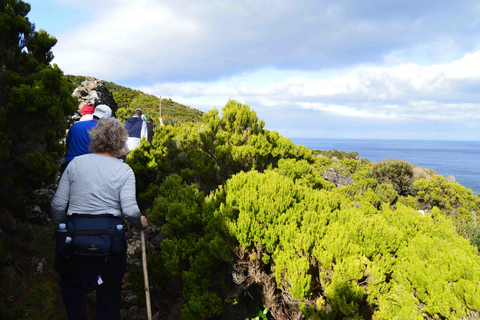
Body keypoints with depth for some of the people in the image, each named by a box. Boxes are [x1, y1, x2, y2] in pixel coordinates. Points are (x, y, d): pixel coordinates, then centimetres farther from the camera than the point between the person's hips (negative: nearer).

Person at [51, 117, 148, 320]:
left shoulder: (76, 163, 1)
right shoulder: (124, 170, -3)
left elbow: (58, 204, 1)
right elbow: (130, 210, -14)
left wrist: (60, 228, 17)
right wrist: (139, 222, 7)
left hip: (75, 234, 1)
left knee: (72, 287, 20)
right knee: (109, 289, 18)